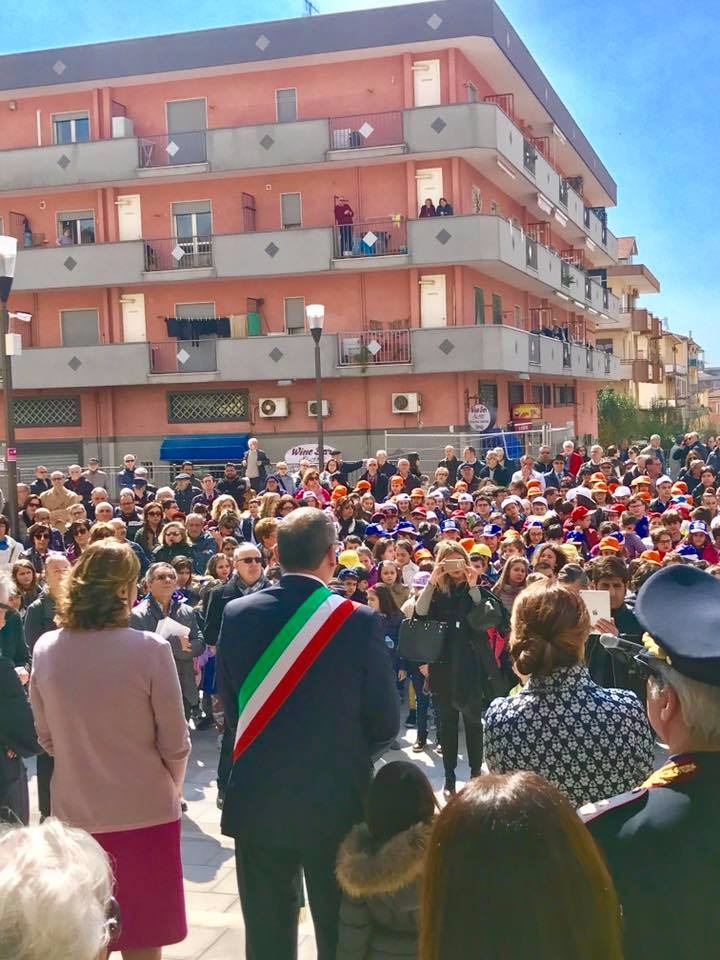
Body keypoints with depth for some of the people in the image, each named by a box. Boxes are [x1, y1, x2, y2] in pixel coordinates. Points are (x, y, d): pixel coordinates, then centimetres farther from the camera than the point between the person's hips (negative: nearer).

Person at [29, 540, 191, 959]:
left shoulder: (45, 649, -6)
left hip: (74, 813, 3)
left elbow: (47, 738, 5)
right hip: (144, 811, -3)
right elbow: (175, 743, -10)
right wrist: (172, 789, 10)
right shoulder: (150, 649, -17)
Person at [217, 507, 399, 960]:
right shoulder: (359, 621, -13)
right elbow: (386, 723, -6)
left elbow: (230, 707, 3)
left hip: (259, 801, 2)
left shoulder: (237, 614, -6)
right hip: (337, 802, -2)